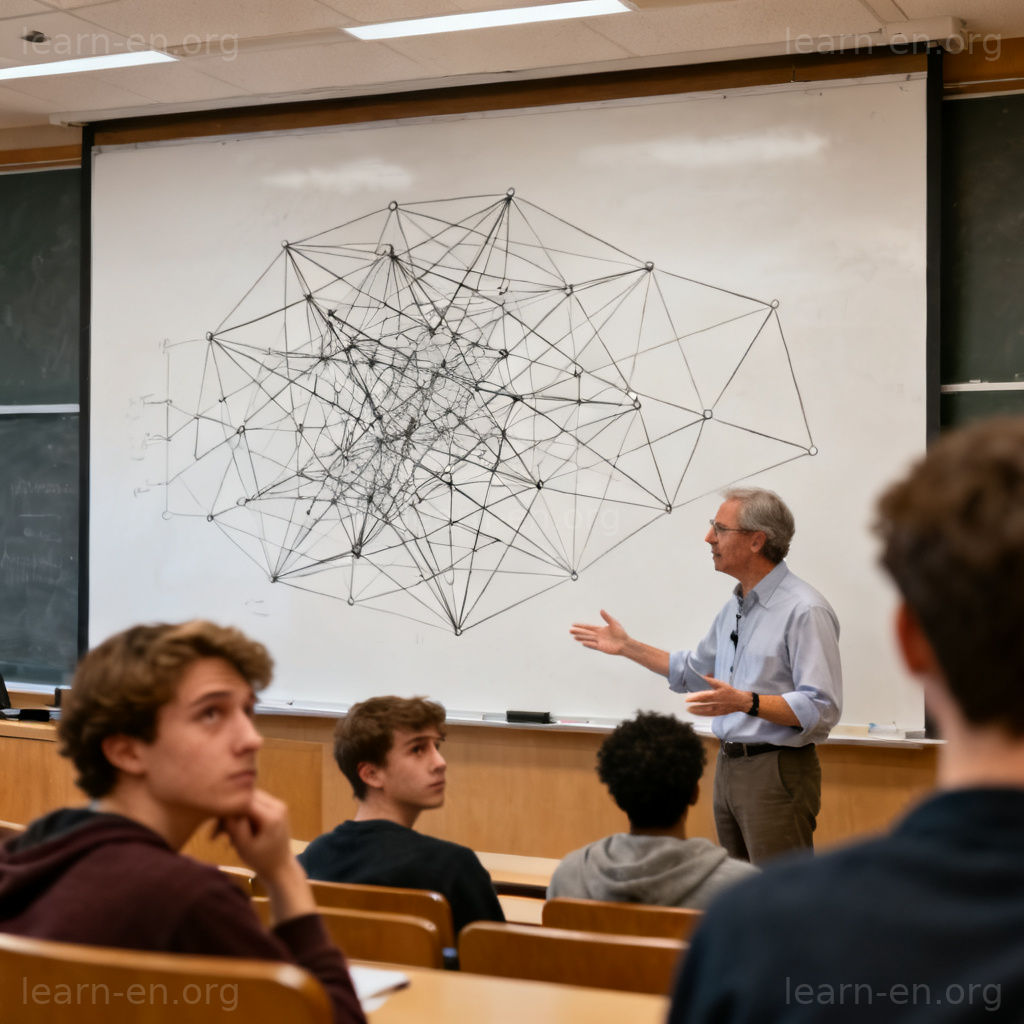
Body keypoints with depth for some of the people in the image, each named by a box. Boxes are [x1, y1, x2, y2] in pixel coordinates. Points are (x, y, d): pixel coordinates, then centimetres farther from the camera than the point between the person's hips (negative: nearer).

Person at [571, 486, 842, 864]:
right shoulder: (736, 606, 15)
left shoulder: (805, 611, -16)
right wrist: (627, 646, 24)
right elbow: (694, 671, 29)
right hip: (729, 766, 9)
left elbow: (822, 708, -22)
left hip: (776, 774, -9)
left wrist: (745, 702, -32)